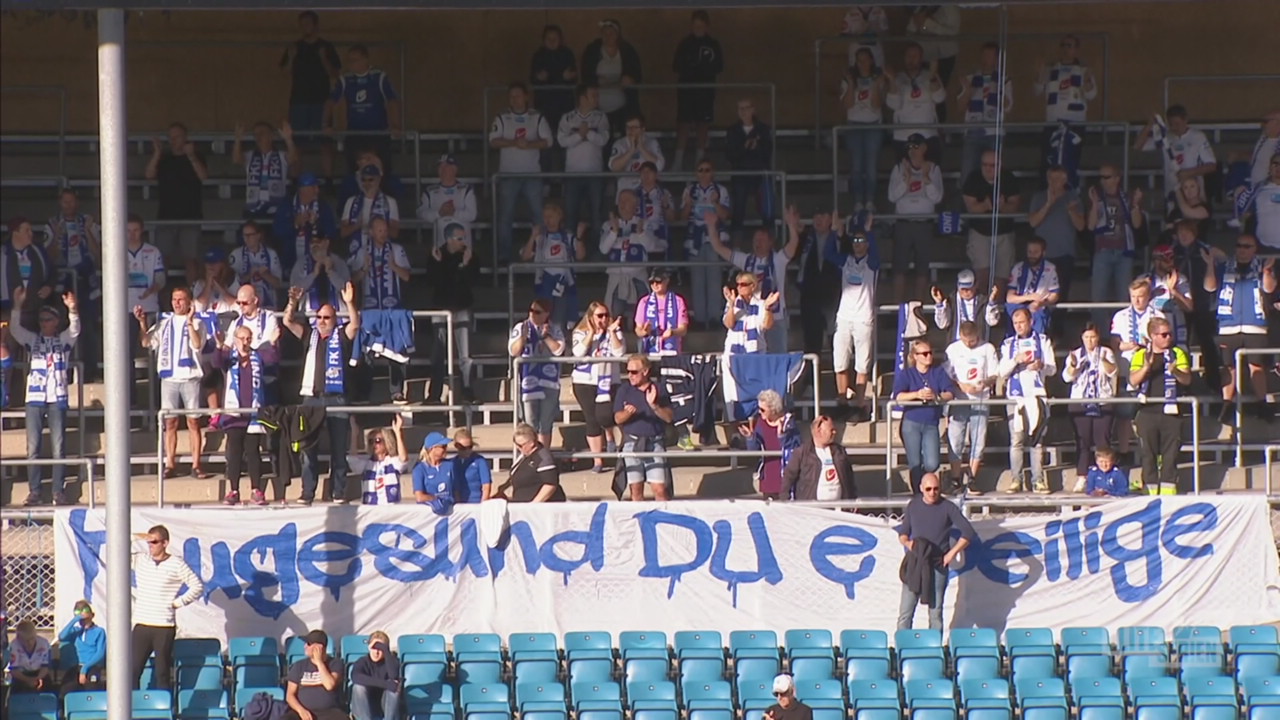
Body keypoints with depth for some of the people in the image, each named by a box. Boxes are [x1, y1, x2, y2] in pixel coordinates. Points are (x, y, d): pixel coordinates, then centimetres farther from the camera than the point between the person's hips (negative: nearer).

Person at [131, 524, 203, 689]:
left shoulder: (176, 564, -2)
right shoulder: (140, 559, 8)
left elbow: (197, 587, 1)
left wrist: (179, 602, -5)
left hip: (164, 627, -3)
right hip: (141, 625, 3)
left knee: (162, 674, 2)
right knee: (133, 671, -1)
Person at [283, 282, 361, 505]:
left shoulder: (341, 337, 5)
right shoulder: (310, 335, 14)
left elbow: (355, 324, -12)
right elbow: (288, 322, 8)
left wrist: (349, 304, -26)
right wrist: (293, 303, -9)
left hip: (336, 398, -3)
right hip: (311, 397, 3)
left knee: (338, 448, 0)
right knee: (308, 447, 1)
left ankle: (339, 494, 2)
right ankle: (307, 493, 4)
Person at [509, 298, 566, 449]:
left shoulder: (554, 329, 6)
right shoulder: (521, 328, 2)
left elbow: (558, 350, -5)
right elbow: (513, 351, -7)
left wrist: (545, 336, -13)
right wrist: (523, 338, -22)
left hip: (549, 383, 2)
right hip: (528, 382, -2)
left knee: (546, 425, 6)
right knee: (530, 425, -5)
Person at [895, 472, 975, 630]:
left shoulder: (947, 507, -1)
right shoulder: (913, 506, 8)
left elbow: (968, 533, -2)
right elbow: (903, 532, 17)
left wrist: (952, 553, -8)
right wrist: (906, 542, -6)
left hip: (938, 565, -2)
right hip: (914, 563, 2)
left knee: (935, 613, 1)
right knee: (905, 612, -3)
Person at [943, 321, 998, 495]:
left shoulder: (987, 349, 5)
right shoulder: (953, 349, 4)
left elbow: (995, 375, 5)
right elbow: (946, 376, 4)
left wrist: (986, 382, -17)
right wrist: (961, 385, -14)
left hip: (980, 401, 0)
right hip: (958, 401, 0)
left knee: (978, 442, -1)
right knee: (955, 441, -4)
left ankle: (971, 481, 6)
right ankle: (956, 481, 3)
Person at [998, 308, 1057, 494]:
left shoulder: (1043, 341, 11)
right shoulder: (1008, 344, 14)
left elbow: (1053, 369, 6)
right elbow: (1002, 373, 7)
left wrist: (1042, 366, -16)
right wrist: (1016, 360, -10)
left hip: (1036, 394, -1)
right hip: (1016, 395, 1)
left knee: (1037, 439, -2)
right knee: (1016, 440, -4)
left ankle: (1038, 480, -2)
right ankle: (1015, 480, -2)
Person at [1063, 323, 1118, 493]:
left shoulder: (1106, 353, 9)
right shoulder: (1076, 354, 13)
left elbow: (1112, 371, -7)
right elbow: (1067, 377, 3)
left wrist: (1103, 360, -26)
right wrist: (1073, 365, -17)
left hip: (1103, 403, -1)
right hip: (1080, 402, 1)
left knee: (1102, 440, -5)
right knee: (1082, 441, -3)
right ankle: (1082, 478, -2)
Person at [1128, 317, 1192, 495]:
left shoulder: (1178, 354, 9)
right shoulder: (1141, 355, 9)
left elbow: (1187, 379, -1)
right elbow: (1133, 380, -2)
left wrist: (1176, 372, -23)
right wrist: (1146, 367, -20)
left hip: (1171, 412, 0)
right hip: (1147, 412, 0)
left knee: (1170, 453, -4)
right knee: (1148, 453, 0)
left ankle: (1168, 490, -4)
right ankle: (1152, 491, 5)